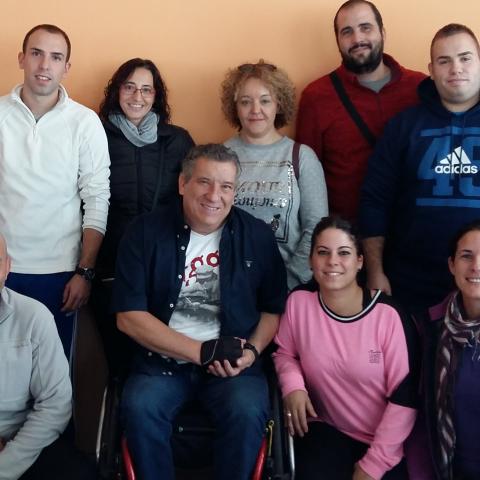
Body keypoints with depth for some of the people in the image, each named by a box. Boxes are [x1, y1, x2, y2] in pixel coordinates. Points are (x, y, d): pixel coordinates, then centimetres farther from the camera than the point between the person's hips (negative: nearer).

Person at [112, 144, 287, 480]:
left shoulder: (257, 236, 3)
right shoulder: (145, 233, -2)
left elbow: (275, 308, 12)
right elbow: (129, 316, -6)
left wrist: (252, 350, -8)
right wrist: (201, 351, -12)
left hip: (235, 364, 1)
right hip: (162, 360, 0)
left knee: (248, 412, -28)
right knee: (139, 408, -29)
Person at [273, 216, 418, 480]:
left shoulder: (388, 315, -15)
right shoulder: (299, 301, -7)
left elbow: (404, 398, -11)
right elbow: (285, 352, 11)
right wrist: (292, 385, -11)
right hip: (327, 430, 1)